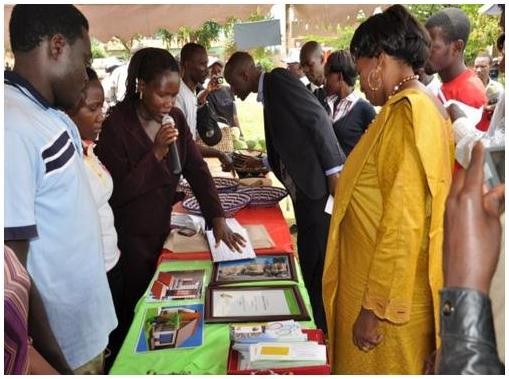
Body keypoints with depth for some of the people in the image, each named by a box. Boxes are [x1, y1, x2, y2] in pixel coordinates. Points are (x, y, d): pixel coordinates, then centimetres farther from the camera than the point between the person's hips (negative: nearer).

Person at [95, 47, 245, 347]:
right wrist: (156, 153, -29)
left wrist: (218, 219, -13)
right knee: (137, 310, 10)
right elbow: (116, 193, -21)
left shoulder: (175, 118, -3)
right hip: (129, 238, -5)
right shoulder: (116, 125, -20)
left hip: (162, 228, 6)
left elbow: (197, 169, -4)